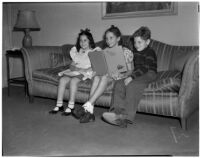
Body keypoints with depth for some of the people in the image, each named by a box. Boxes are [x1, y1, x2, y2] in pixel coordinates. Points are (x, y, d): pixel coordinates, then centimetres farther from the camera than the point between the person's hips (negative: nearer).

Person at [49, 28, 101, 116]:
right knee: (62, 79, -22)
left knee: (73, 80, -33)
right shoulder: (77, 51, 21)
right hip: (75, 72, 6)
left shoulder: (96, 51, 4)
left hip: (87, 73, -5)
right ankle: (59, 105, -18)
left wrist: (85, 70, -19)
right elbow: (72, 65, 16)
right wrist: (74, 68, -8)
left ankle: (70, 107, -28)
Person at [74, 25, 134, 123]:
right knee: (96, 77, -32)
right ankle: (90, 112, -43)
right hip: (105, 75, 3)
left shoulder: (126, 52, 4)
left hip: (118, 77, -3)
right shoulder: (105, 51, 17)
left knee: (104, 77, -36)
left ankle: (88, 106, -44)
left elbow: (130, 70, -1)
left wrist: (122, 75, -21)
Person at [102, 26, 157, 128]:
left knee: (132, 85, -35)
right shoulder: (135, 53, 20)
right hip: (138, 75, 8)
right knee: (119, 84, -18)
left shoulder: (150, 52, -7)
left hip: (148, 75, -8)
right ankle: (117, 112, -32)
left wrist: (131, 77, -28)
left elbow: (144, 68, -19)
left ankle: (126, 117, -41)